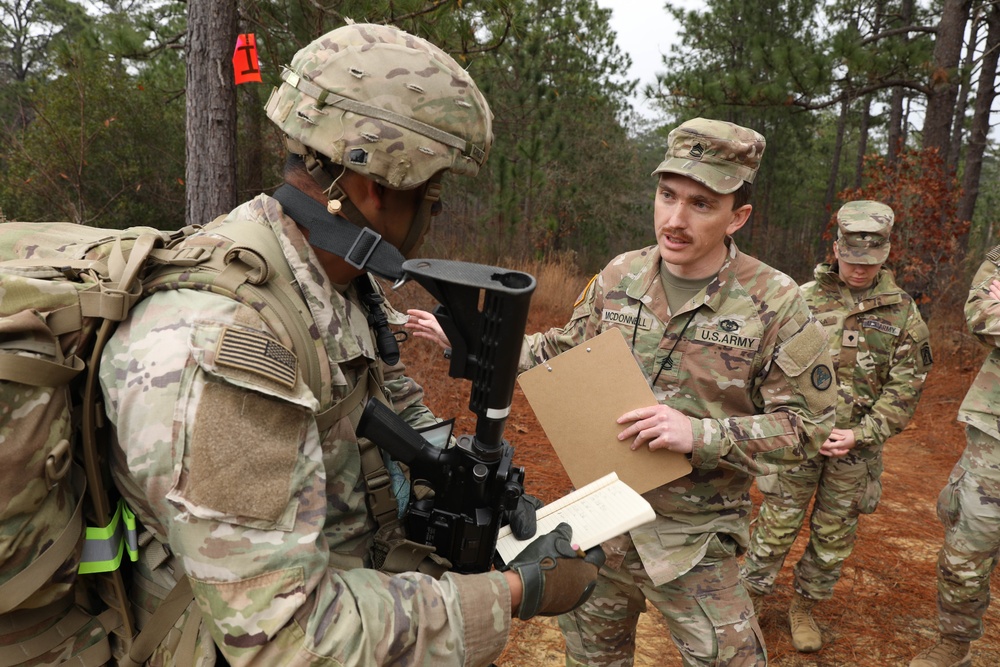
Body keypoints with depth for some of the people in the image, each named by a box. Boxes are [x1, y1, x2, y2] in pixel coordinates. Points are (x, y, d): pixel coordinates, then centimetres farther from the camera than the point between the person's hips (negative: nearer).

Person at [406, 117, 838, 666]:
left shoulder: (775, 303, -16)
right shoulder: (619, 276, -4)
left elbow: (805, 424, -13)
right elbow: (563, 352, 10)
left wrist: (701, 434, -27)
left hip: (693, 543, -4)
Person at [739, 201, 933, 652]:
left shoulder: (903, 313, -1)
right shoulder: (804, 299, -4)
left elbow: (905, 388, -2)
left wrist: (860, 435, -12)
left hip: (856, 447, 2)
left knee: (835, 536, 14)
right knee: (777, 526, 6)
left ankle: (804, 607, 34)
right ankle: (749, 599, 25)